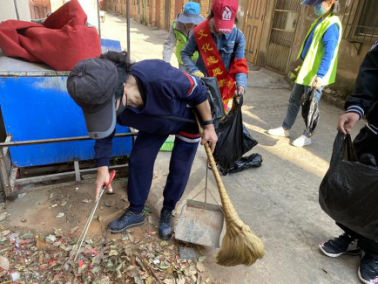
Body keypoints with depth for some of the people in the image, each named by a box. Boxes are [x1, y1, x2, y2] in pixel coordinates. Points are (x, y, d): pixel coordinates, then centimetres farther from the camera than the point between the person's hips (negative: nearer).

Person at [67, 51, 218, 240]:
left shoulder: (159, 78, -47)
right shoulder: (108, 99, -28)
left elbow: (197, 91, -28)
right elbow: (104, 133, -9)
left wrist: (208, 125, -18)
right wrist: (102, 168, -17)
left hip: (187, 120, -4)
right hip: (155, 124, 4)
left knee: (179, 169, 1)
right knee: (138, 162, 1)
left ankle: (167, 212, 26)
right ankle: (135, 212, 23)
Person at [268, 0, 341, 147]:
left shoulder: (332, 25, -18)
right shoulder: (321, 20, 12)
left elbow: (329, 55, -25)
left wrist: (319, 76, -32)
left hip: (316, 75, -9)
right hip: (305, 70, 9)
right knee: (294, 100, 14)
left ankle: (307, 136, 16)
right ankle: (285, 129, 26)